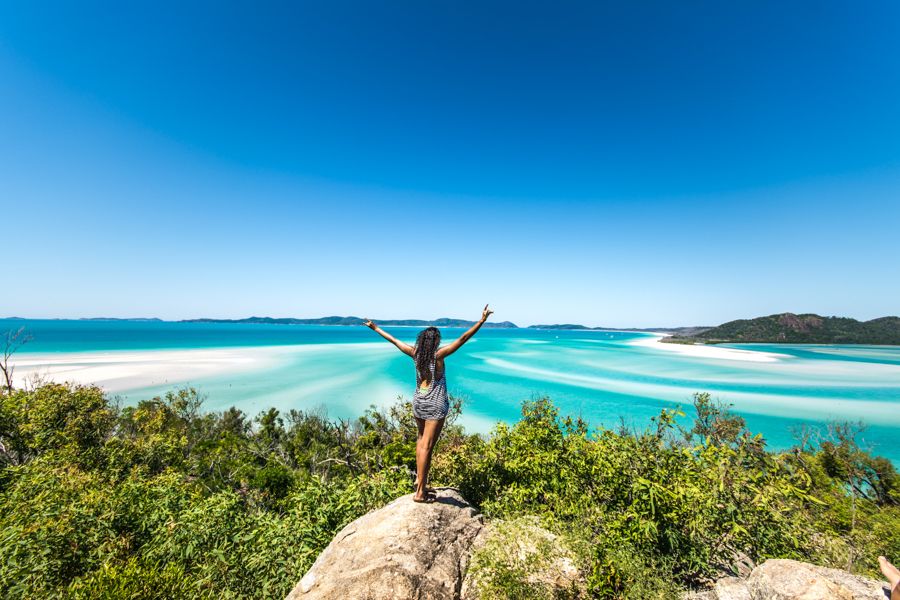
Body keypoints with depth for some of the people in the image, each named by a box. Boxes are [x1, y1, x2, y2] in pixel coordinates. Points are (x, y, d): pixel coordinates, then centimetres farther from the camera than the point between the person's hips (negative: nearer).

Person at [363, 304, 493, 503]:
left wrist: (375, 328, 22)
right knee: (427, 446, -2)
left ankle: (419, 479, 31)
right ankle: (420, 492, 4)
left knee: (421, 440, 23)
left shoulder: (415, 353, 0)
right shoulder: (439, 354, -14)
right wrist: (482, 320, -22)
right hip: (435, 403, -6)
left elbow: (393, 340, 10)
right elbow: (463, 339, -21)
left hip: (418, 400, 6)